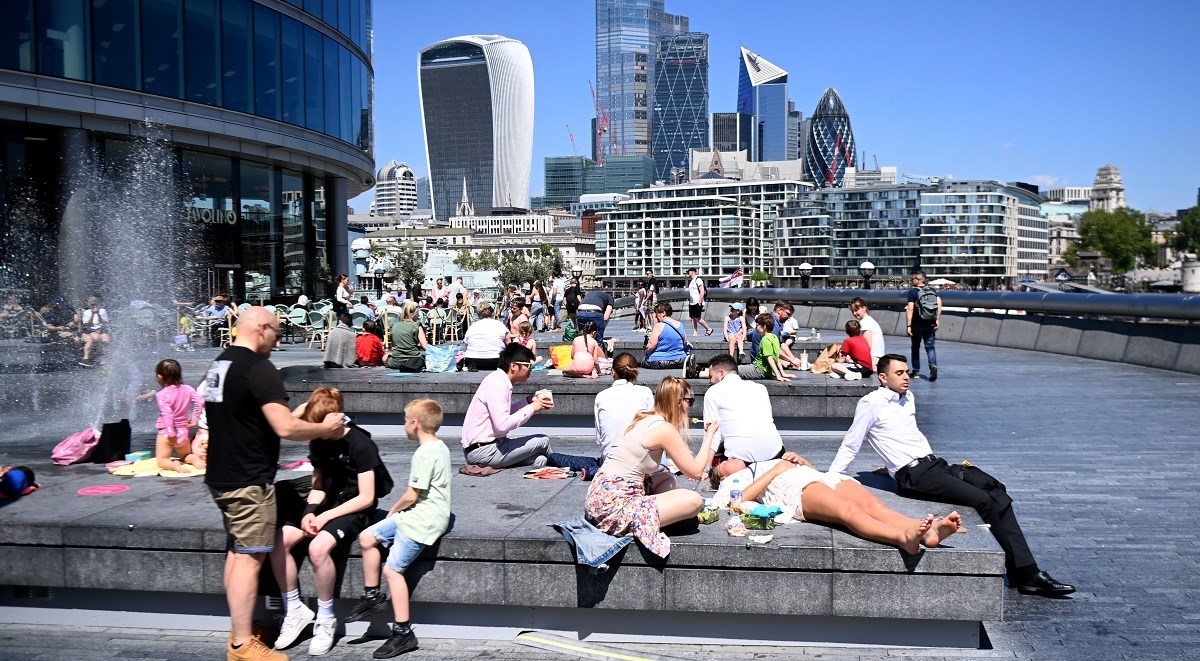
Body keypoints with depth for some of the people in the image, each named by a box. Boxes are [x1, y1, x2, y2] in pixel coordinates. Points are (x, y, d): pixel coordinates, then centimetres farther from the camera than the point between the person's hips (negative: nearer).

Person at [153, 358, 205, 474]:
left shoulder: (162, 394, -15)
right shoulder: (187, 389, -1)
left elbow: (167, 414, -22)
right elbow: (199, 402, -7)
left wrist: (171, 432, -22)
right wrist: (194, 419, 2)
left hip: (166, 432, -4)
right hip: (182, 431, 4)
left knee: (162, 461, 7)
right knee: (186, 456, 24)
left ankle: (174, 465, -26)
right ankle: (194, 458, -11)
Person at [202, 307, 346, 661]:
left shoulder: (218, 365, 11)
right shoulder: (259, 368, -18)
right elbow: (285, 427, -25)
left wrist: (306, 424, 22)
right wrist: (325, 427, -8)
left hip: (221, 475, 10)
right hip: (249, 480, -10)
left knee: (236, 552, 17)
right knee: (249, 558, -3)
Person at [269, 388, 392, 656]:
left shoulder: (361, 445, -17)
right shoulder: (318, 443, 5)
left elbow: (366, 498, -17)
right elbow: (318, 486, 10)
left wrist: (325, 516, -18)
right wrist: (309, 511, -10)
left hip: (354, 509, -7)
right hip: (325, 505, 7)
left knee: (318, 547, -33)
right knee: (277, 542, -16)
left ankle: (325, 619, -11)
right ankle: (294, 610, 1)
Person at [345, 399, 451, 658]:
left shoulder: (424, 453, -20)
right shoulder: (439, 446, 11)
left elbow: (411, 495, -18)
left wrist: (394, 509, 1)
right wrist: (399, 510, 13)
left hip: (423, 519, -10)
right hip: (419, 514, 10)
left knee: (392, 568, -10)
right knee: (367, 538, 10)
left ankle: (403, 632, -4)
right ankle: (372, 596, 19)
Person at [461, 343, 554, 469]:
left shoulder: (498, 379, 10)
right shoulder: (498, 385, -19)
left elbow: (505, 412, 18)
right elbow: (502, 425, -27)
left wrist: (528, 400, 8)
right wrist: (532, 408, -18)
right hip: (483, 452, -9)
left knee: (539, 460, -3)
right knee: (543, 440, -1)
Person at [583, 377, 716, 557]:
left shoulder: (643, 419, 15)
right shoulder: (665, 429, -11)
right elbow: (696, 472, -5)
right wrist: (709, 435, 6)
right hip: (613, 506, -9)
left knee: (668, 479, 25)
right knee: (693, 500, -14)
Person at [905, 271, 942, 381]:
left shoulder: (913, 292, -8)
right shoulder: (932, 290, 8)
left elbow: (910, 309, -15)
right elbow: (939, 303, -4)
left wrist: (908, 325, -17)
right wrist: (937, 319, -3)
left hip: (918, 324, -3)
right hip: (931, 324, 3)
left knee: (915, 347, 12)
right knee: (930, 346, 7)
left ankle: (916, 371, 18)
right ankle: (933, 365, -18)